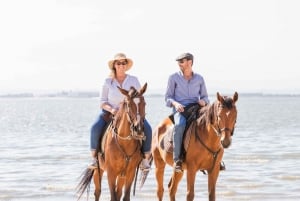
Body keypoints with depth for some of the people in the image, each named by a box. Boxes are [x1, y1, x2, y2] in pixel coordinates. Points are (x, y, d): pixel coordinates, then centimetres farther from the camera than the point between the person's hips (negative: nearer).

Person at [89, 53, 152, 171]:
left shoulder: (134, 80, 5)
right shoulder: (108, 82, 4)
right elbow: (102, 102, 3)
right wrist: (111, 109, -17)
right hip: (111, 113, 0)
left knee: (147, 129, -25)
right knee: (95, 128, -27)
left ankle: (145, 159, -13)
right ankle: (94, 158, -12)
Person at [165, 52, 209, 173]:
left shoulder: (199, 79, 14)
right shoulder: (173, 78, 10)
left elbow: (205, 97, 20)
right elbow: (168, 97, 10)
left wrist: (203, 101, -5)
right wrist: (175, 103, -12)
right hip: (180, 109, -2)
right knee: (180, 125, -37)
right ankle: (177, 159, -35)